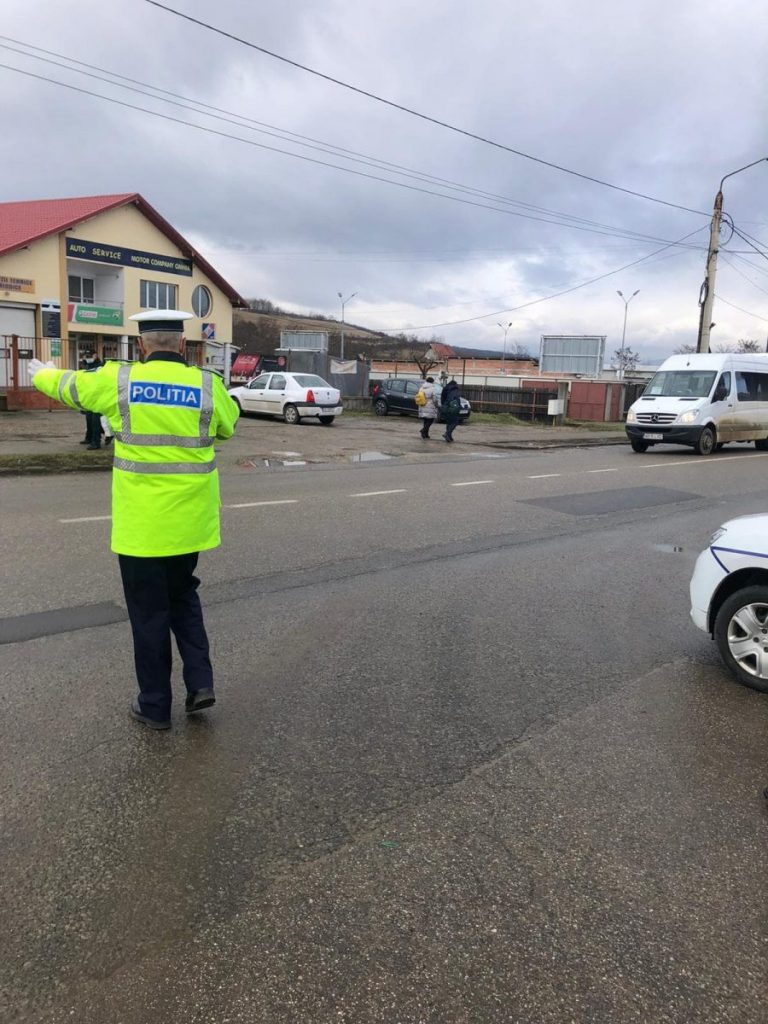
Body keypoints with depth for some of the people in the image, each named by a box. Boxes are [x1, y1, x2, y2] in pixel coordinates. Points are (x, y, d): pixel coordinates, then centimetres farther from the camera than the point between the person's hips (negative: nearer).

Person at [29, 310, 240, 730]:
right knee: (183, 596, 24)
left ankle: (155, 706, 21)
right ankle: (200, 680, 15)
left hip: (140, 523, -2)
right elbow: (228, 426, 14)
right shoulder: (209, 385, -5)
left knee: (149, 612, 10)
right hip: (190, 522, 2)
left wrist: (39, 372, 34)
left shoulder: (118, 380, -6)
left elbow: (66, 385, 13)